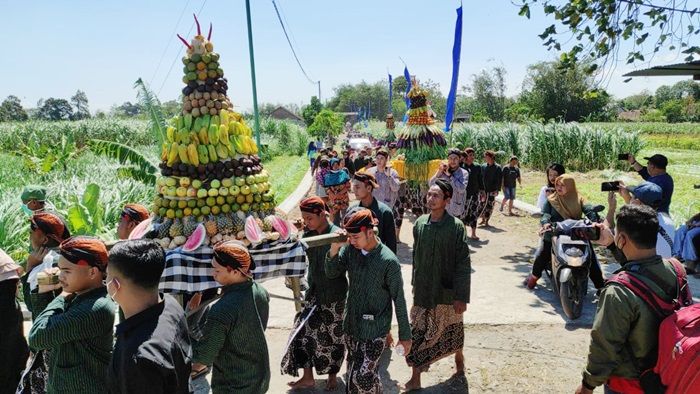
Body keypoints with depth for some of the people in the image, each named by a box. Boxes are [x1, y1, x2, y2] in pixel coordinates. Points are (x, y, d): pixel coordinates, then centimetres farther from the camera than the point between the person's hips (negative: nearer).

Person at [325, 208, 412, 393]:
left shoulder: (388, 261, -20)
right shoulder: (350, 248, -7)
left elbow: (399, 300, -12)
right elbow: (332, 274, 0)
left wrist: (405, 335, -5)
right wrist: (334, 248, -18)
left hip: (375, 329, -5)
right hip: (351, 324, 5)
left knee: (364, 376, -5)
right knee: (353, 372, 18)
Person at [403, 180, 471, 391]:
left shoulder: (456, 226, -16)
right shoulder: (420, 223, -3)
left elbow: (463, 264, -14)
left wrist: (461, 296, -15)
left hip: (447, 291, -3)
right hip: (422, 291, 3)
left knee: (452, 331, 18)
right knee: (417, 333, 5)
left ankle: (459, 358, 47)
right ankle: (415, 379, 20)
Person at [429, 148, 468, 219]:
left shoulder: (464, 173, -6)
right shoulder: (442, 171, 3)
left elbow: (461, 189, -23)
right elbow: (430, 184, -5)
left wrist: (450, 175, -17)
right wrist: (439, 172, -17)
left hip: (456, 211, -3)